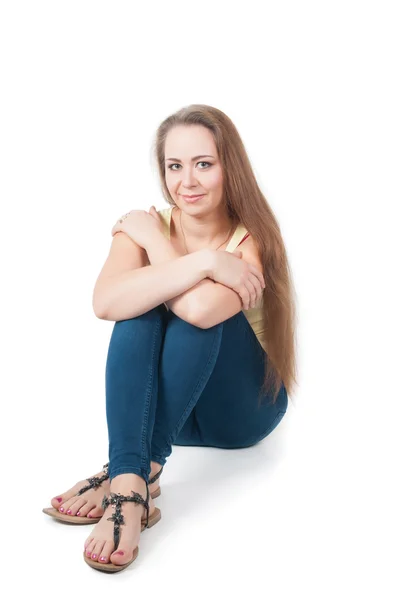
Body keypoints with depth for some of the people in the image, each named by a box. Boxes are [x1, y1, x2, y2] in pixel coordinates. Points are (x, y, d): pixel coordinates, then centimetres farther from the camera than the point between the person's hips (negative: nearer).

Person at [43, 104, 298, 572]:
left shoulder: (251, 238, -16)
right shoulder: (145, 226, -7)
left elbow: (198, 310, -38)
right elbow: (105, 303, -30)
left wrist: (153, 237, -23)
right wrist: (205, 262, -34)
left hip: (242, 409, -2)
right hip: (161, 401, 3)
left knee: (199, 309, -30)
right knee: (140, 308, -27)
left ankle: (141, 469, -32)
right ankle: (128, 485, -42)